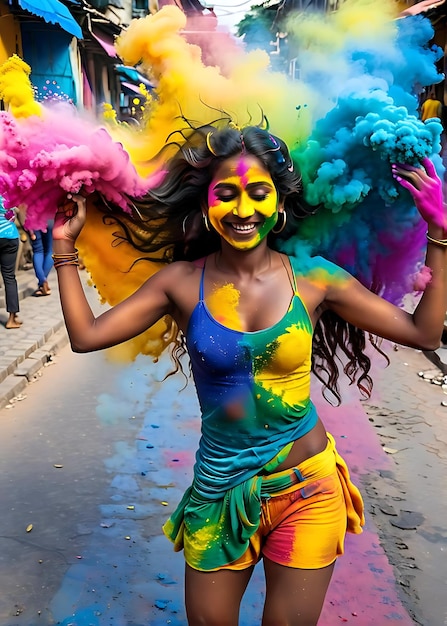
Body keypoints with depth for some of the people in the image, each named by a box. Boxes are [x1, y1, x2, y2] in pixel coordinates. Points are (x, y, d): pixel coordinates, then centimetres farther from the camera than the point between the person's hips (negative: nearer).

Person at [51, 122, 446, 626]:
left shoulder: (313, 279, -9)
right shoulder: (183, 282, -7)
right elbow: (85, 335, -6)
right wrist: (65, 245, -3)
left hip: (307, 491, 0)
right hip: (220, 492, 1)